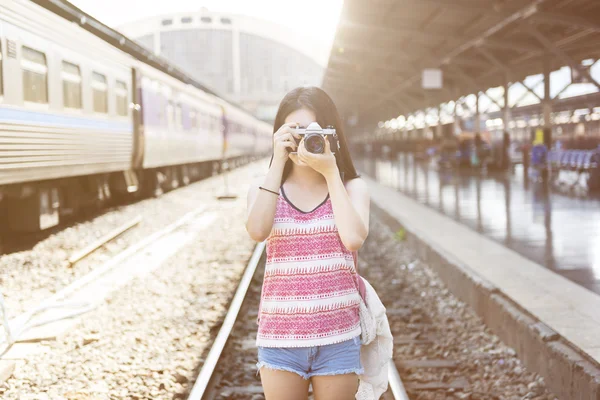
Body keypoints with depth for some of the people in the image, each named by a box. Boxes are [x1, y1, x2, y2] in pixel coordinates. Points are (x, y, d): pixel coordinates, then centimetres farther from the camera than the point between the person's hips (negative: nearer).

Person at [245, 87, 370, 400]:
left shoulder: (352, 188, 2)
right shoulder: (264, 187, 4)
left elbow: (353, 238, -18)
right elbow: (257, 232, -17)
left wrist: (330, 172, -13)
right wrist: (278, 163, -16)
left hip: (338, 337, 0)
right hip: (280, 336, 1)